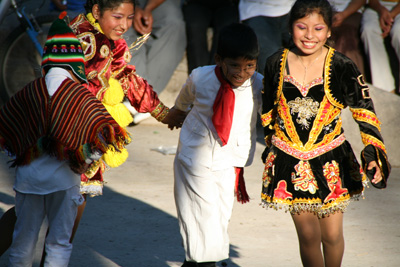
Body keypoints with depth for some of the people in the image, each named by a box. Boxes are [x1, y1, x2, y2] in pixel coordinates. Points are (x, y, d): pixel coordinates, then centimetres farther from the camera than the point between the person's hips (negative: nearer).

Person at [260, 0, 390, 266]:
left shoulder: (342, 67, -10)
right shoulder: (277, 64, -3)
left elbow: (365, 113, -6)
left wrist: (373, 155, -15)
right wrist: (271, 147, 17)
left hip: (331, 161, -1)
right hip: (289, 162, 1)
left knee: (332, 235, 9)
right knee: (308, 236, 5)